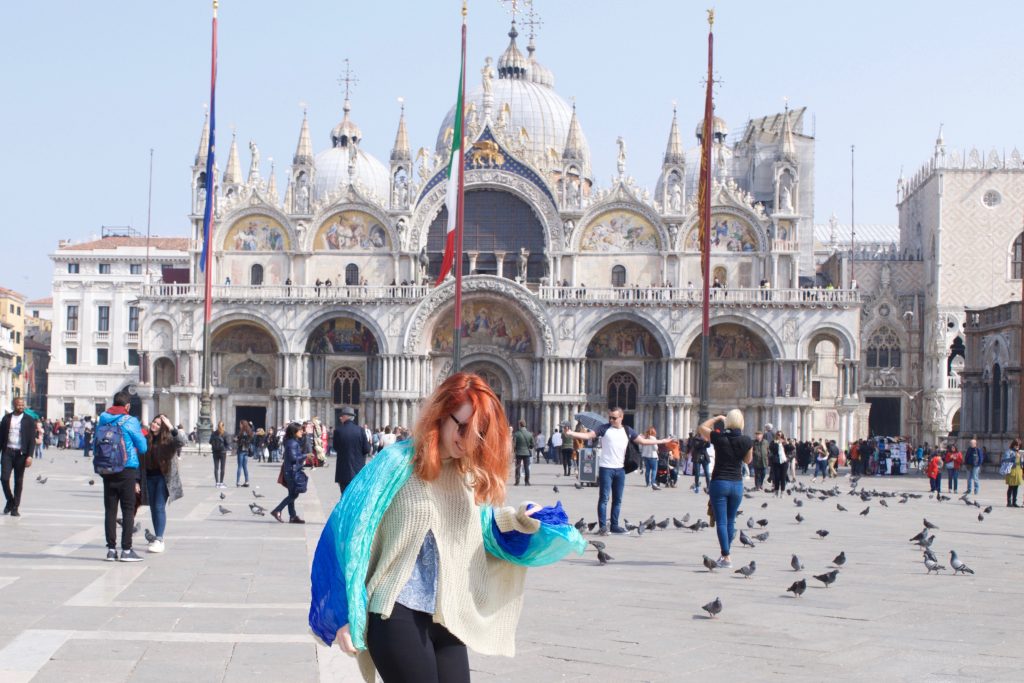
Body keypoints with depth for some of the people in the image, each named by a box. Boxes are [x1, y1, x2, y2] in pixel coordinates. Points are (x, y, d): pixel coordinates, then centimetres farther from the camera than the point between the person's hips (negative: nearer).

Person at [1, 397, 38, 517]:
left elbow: (32, 439, -1)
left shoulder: (29, 420, 2)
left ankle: (15, 507, 8)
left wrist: (29, 456, -10)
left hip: (21, 453, -1)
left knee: (19, 481, 2)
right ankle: (10, 501, 14)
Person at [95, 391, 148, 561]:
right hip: (127, 471, -4)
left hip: (107, 472, 4)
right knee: (128, 510, 1)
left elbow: (96, 448, 10)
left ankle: (111, 549, 7)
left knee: (110, 510, 8)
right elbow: (143, 447, -2)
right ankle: (126, 550, -2)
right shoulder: (130, 421, -7)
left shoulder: (102, 421, 6)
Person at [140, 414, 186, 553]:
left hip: (164, 477, -5)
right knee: (153, 508, 10)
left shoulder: (168, 440, -5)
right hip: (149, 477, 5)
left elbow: (181, 441, -27)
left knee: (159, 507, -11)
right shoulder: (146, 440, 8)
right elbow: (141, 461, 11)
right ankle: (157, 537, 22)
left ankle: (159, 540, -13)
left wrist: (171, 428, -35)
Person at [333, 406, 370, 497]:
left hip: (344, 471, -2)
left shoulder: (338, 431, -9)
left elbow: (335, 448, 1)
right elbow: (367, 449, -4)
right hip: (358, 471, 2)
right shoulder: (360, 430, -6)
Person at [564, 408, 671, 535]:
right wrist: (571, 433, -20)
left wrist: (662, 441, 14)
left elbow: (643, 441, 14)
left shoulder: (628, 431, 9)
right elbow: (588, 435, -6)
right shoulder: (604, 428, 0)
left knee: (618, 499, 7)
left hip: (620, 469, 4)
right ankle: (603, 526, -6)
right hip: (606, 468, -4)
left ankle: (614, 525, 14)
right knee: (604, 498, -6)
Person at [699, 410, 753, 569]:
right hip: (737, 484, 3)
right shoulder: (747, 441, -7)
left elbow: (702, 428, 7)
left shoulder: (720, 438, -12)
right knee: (731, 521, 16)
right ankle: (725, 555, 25)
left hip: (719, 483, -3)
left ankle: (726, 558, -9)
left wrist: (717, 418, 18)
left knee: (721, 522, -2)